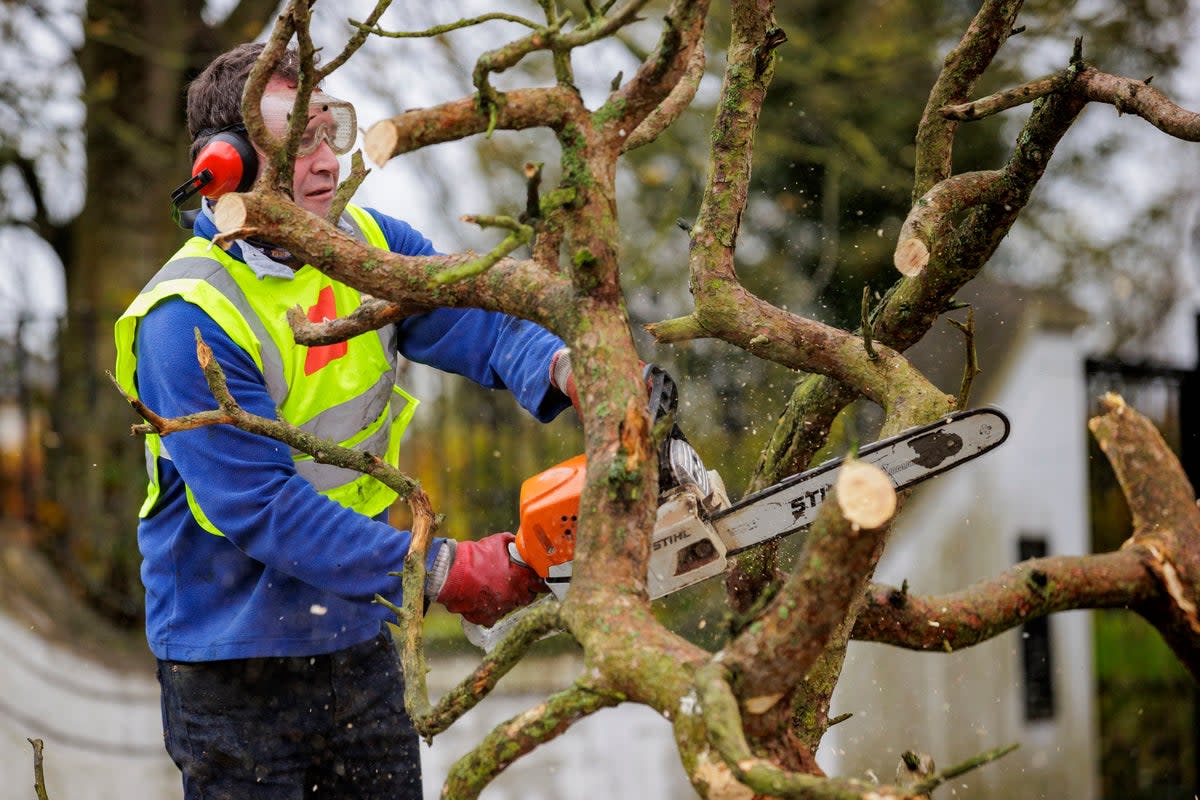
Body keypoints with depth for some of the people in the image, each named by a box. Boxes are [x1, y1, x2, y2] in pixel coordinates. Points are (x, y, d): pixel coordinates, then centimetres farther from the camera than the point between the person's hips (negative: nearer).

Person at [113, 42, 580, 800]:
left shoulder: (366, 244, 1)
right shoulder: (187, 319, -21)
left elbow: (482, 324, -5)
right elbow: (263, 507, -25)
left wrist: (566, 369, -29)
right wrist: (439, 569, -27)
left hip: (358, 643, 6)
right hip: (235, 671, -6)